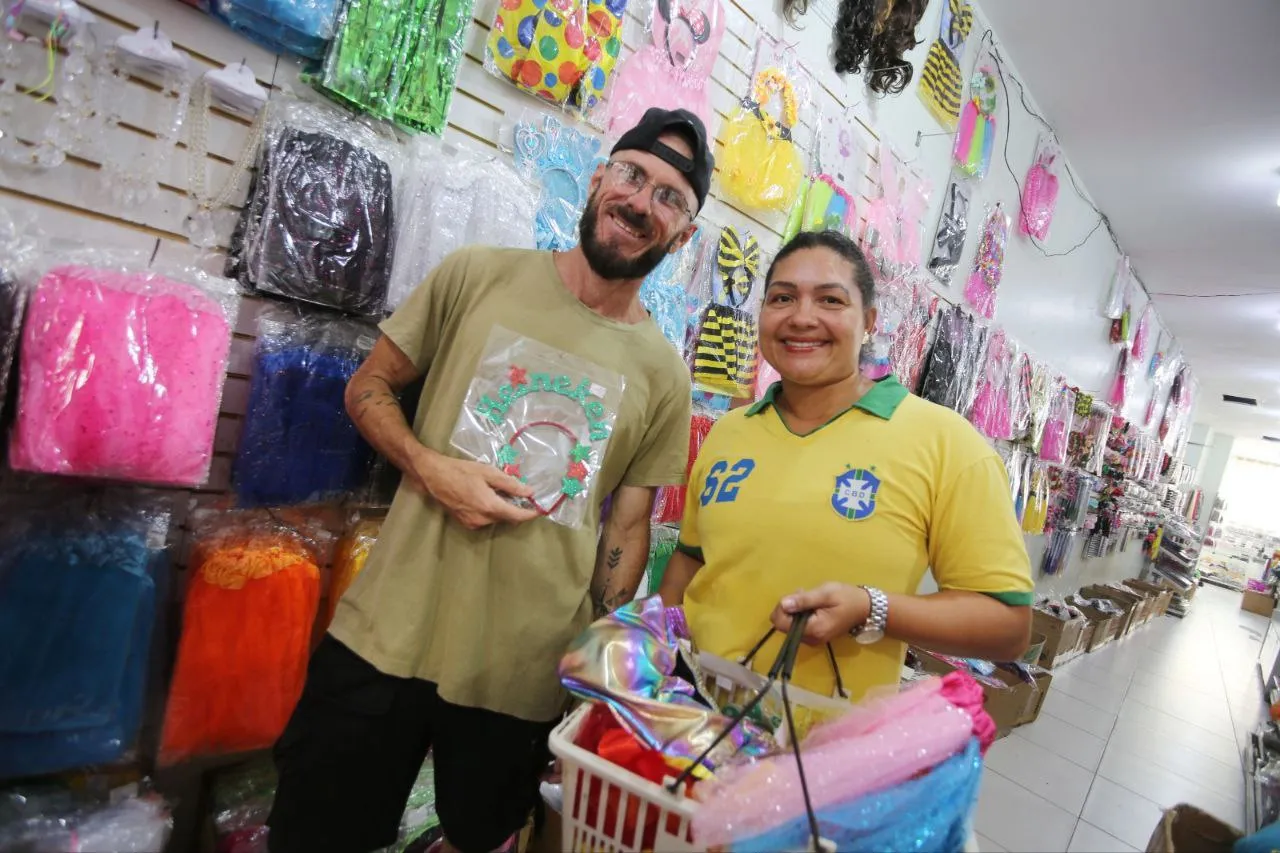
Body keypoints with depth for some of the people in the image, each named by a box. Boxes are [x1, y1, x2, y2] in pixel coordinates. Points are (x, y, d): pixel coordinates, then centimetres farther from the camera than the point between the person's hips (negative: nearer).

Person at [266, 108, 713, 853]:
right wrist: (431, 469, -14)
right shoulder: (479, 275, -1)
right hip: (384, 638, 0)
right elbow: (369, 386, 5)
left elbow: (628, 527, 4)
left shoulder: (664, 374, 0)